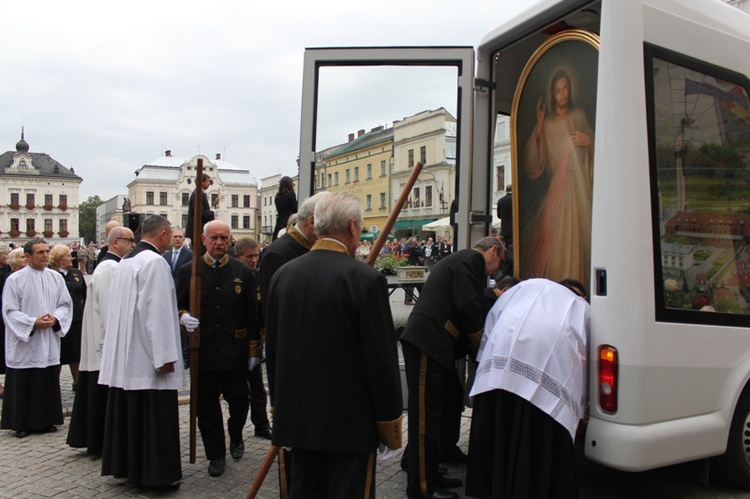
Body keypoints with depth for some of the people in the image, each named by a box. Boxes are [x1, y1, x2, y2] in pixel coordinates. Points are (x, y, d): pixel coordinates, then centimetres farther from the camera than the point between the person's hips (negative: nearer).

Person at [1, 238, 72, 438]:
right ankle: (22, 424, 15)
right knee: (24, 386, 3)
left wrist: (55, 318, -11)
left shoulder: (56, 278, 6)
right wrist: (33, 322, -17)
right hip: (24, 344, -3)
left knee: (49, 384, 8)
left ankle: (47, 421, 20)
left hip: (49, 344, 4)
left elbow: (66, 304, 8)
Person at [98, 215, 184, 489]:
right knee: (155, 415, -1)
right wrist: (165, 356, -17)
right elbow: (158, 311, -20)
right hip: (147, 355, -9)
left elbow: (118, 308, 17)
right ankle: (157, 473, 7)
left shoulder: (124, 262, 12)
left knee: (128, 412, 15)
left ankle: (128, 466, 25)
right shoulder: (154, 262, -15)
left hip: (124, 355, 9)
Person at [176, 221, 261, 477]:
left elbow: (252, 314, 4)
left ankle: (236, 437, 37)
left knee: (239, 400, 7)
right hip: (203, 350, 0)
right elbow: (178, 305, 9)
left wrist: (254, 349, 2)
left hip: (236, 351, 0)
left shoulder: (243, 271, 3)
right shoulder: (188, 271, 4)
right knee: (207, 406, 8)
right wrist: (183, 316, -15)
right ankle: (216, 454, 24)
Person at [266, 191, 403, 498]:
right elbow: (382, 357, -15)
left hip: (297, 416, 6)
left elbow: (272, 348, 8)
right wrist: (390, 421, -3)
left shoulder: (282, 275, 0)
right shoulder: (366, 279, -17)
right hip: (350, 420, -5)